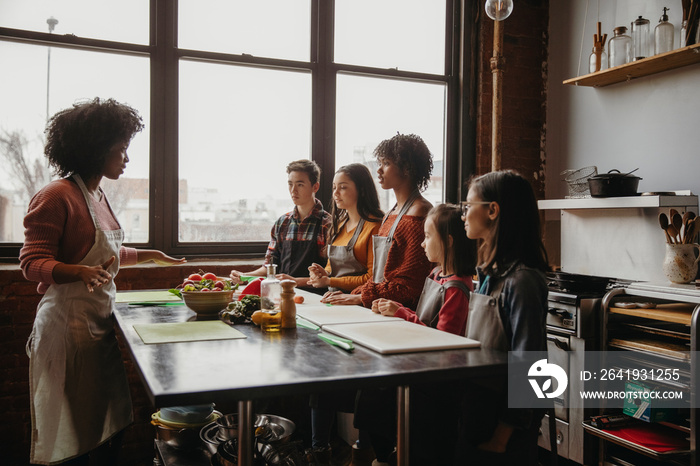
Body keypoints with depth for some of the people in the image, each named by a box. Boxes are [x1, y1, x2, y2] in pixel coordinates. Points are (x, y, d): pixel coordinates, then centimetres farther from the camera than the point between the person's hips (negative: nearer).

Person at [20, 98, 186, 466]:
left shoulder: (97, 196, 13)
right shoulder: (56, 196, -14)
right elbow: (32, 262, -16)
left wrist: (149, 255, 30)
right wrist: (80, 272, -32)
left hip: (100, 320, 9)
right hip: (68, 322, -8)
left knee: (111, 424, 13)